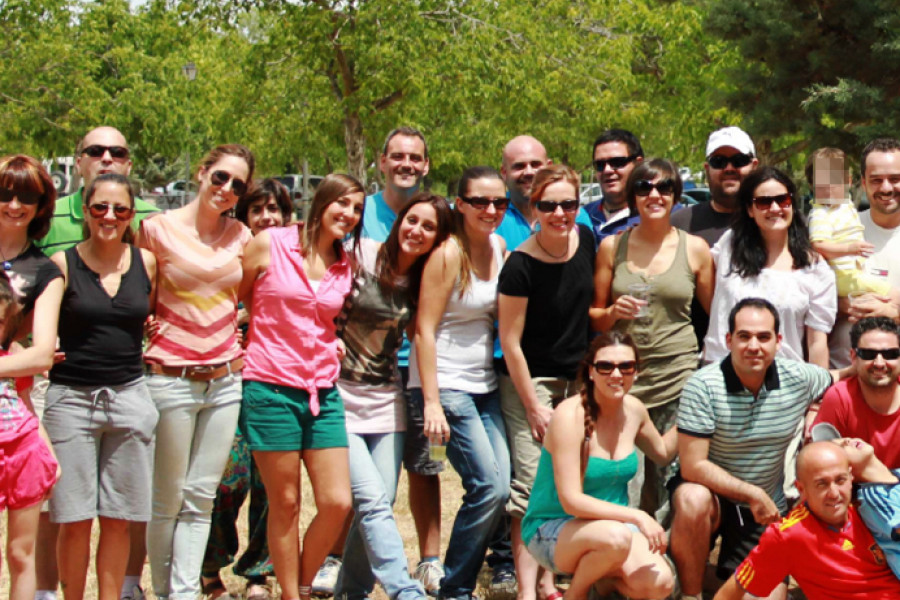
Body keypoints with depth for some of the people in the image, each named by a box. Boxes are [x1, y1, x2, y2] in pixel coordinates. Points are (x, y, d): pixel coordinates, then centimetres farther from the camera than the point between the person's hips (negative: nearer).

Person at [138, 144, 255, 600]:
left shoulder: (241, 237, 7)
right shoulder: (158, 229, -4)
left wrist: (245, 346, 10)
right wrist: (145, 329, -8)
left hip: (224, 381, 4)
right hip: (171, 379, -4)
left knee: (201, 497, 6)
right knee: (168, 499, 3)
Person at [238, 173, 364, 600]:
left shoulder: (347, 266, 10)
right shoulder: (268, 244, -4)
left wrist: (334, 342, 9)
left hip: (323, 392, 5)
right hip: (271, 388, -5)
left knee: (338, 503, -2)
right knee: (285, 504, 2)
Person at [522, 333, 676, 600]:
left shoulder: (634, 410, 0)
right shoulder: (570, 416, -20)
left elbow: (663, 452, 23)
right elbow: (571, 501, -25)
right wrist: (637, 517, -29)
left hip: (614, 521, 6)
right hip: (552, 528, -6)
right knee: (616, 537, -37)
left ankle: (604, 577, 11)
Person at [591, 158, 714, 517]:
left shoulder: (695, 249, 6)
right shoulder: (612, 247, 8)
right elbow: (594, 318, 15)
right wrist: (614, 312, -7)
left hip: (678, 378, -1)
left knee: (672, 481, -6)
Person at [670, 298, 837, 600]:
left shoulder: (799, 377, -7)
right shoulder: (702, 386, -19)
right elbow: (693, 466, -20)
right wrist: (753, 494, -19)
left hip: (766, 509, 3)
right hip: (710, 491, -3)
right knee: (693, 501, -39)